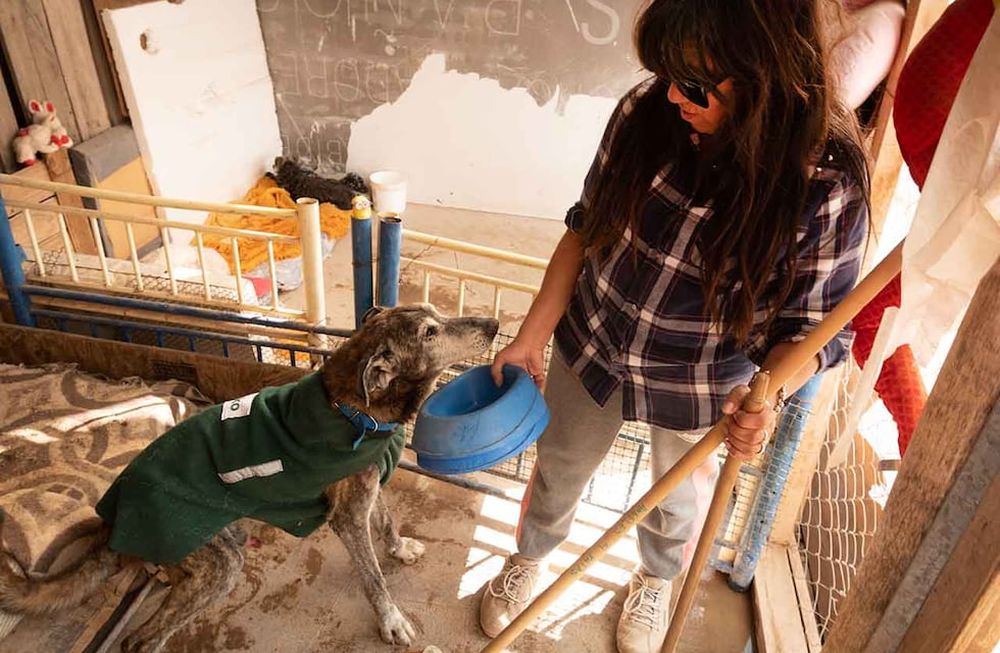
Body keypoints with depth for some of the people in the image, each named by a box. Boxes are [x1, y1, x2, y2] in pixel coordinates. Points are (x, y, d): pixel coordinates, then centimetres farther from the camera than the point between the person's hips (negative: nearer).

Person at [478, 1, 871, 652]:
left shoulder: (829, 188, -24)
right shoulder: (647, 111, -17)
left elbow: (810, 327, -13)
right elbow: (586, 227, -6)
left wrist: (765, 397, -34)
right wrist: (532, 336, -5)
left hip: (698, 388, -1)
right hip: (591, 348, 2)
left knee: (672, 498, 26)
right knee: (559, 471, 24)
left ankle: (656, 581, 62)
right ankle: (529, 559, 57)